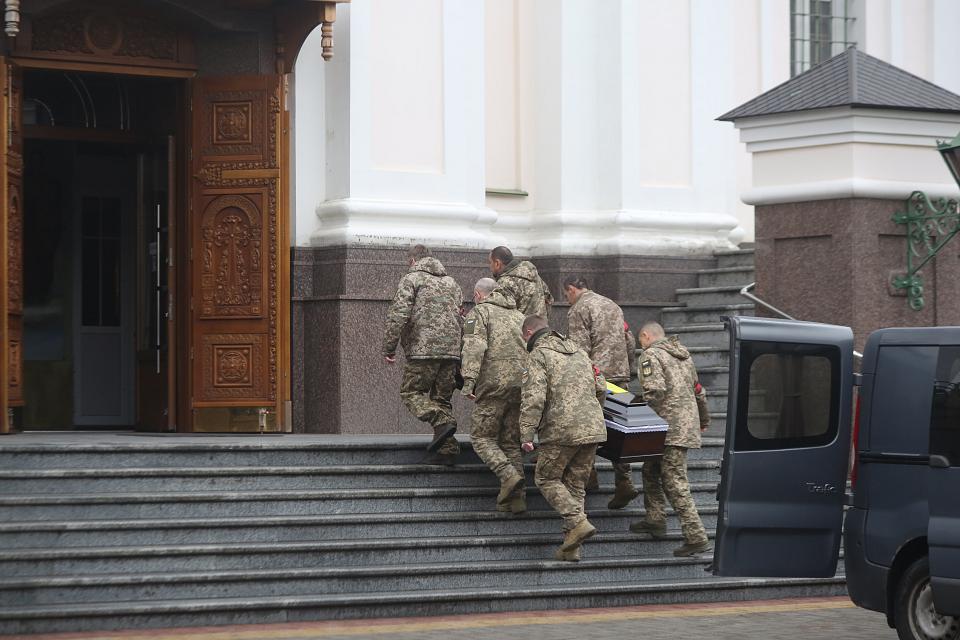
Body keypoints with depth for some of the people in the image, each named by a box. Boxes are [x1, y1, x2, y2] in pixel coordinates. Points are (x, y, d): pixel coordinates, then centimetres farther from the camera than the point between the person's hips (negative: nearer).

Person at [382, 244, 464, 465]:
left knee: (411, 392, 3)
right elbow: (461, 319, 24)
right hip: (451, 350, 6)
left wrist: (388, 348, -5)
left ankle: (442, 422, -21)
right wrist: (459, 353, 28)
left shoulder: (411, 279, 2)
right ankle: (448, 449, 2)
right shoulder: (451, 283, 23)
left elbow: (399, 315, -9)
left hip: (423, 349, -6)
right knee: (442, 397, 12)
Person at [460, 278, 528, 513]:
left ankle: (508, 475, -20)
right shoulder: (519, 315, 23)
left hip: (494, 385, -6)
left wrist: (469, 380, -19)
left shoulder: (479, 312, 3)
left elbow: (474, 347, -12)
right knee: (512, 442, 10)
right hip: (521, 386, 6)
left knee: (482, 437, 2)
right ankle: (516, 496, 2)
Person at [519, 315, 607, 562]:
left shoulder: (538, 355, -4)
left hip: (562, 430, -7)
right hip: (593, 428, 7)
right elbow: (600, 386, 21)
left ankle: (578, 522, -11)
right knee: (576, 483, 13)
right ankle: (571, 547, 10)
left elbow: (533, 398, -15)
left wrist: (526, 434, -14)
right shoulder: (577, 350, 20)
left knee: (546, 478, 9)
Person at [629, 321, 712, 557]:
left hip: (671, 429, -10)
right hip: (688, 422, 10)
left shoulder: (651, 355, -6)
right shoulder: (682, 355, 21)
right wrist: (704, 420, 39)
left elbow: (656, 390, -20)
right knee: (651, 470, 22)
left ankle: (696, 538, -16)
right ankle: (655, 520, 26)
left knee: (675, 483, -11)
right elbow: (698, 391, 27)